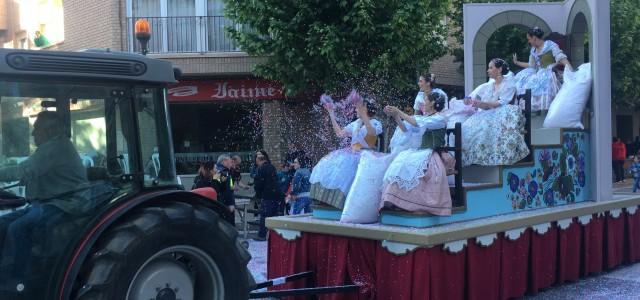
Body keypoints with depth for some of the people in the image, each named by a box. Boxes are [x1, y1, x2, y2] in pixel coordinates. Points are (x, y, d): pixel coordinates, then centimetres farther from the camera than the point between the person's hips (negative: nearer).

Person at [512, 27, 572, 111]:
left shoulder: (550, 45, -5)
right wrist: (517, 62, 28)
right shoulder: (533, 50, 16)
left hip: (548, 73, -7)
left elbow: (561, 57, -15)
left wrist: (570, 70, -28)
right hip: (538, 74, 7)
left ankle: (547, 109, -31)